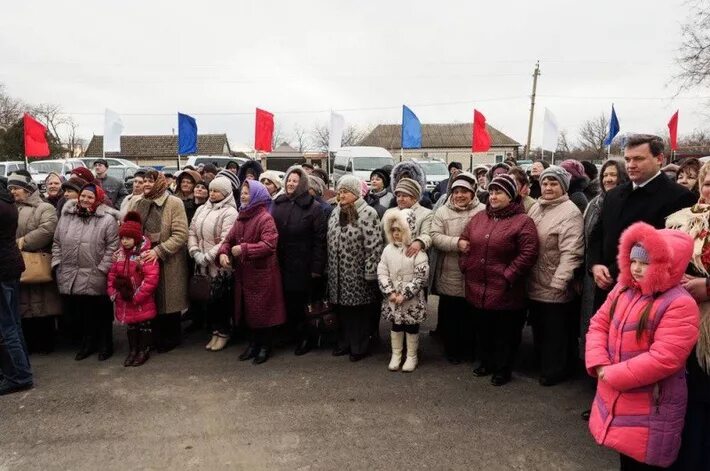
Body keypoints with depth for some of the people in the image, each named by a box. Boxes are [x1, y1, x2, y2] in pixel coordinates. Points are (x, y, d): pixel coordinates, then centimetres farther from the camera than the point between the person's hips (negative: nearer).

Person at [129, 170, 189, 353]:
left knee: (168, 299, 5)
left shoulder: (174, 203, -9)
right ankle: (156, 336, 28)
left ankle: (171, 338, 23)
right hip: (145, 259, 5)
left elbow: (180, 235, -16)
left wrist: (158, 251, -23)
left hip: (168, 262, -5)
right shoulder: (138, 204, 10)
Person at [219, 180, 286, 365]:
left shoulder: (265, 218, -15)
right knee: (248, 309, 15)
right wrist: (223, 252, -10)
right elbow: (229, 239, 11)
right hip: (244, 272, 8)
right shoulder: (241, 217, 12)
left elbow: (269, 244, -27)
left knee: (263, 310, 4)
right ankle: (253, 344, 30)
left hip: (262, 273, -8)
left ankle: (265, 347, 19)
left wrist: (243, 249, -24)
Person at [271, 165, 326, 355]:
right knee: (287, 302, 10)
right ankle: (296, 336, 29)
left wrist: (317, 267, -14)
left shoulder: (313, 207, -6)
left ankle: (305, 338, 23)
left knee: (301, 303, 3)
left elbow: (320, 239, -9)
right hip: (281, 263, 5)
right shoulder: (277, 203, 10)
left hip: (302, 265, -5)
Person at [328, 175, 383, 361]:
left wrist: (370, 273, -18)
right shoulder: (335, 213, 11)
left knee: (360, 311, 5)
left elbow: (374, 246, -16)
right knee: (342, 310, 15)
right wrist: (330, 269, 15)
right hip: (338, 274, 6)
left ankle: (360, 347, 19)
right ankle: (344, 343, 31)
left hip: (358, 274, -6)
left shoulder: (367, 214, -12)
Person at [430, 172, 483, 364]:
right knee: (450, 314, 12)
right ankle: (452, 349, 28)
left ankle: (471, 348, 31)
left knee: (472, 314, 13)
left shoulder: (483, 212, 1)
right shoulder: (442, 212, 2)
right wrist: (458, 243, -21)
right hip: (449, 276, 0)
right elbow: (435, 237, -8)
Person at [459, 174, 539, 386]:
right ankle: (486, 362, 39)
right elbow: (464, 241, 16)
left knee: (505, 333, 9)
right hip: (477, 288, 6)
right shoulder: (478, 217, 10)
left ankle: (503, 369, 26)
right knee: (483, 329, 20)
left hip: (505, 291, -5)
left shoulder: (522, 221, -9)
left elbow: (528, 253, -15)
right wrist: (465, 267, 5)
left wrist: (508, 276, -17)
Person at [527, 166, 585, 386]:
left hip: (555, 287, -7)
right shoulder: (536, 207, 8)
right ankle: (542, 364, 40)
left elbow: (571, 252, -22)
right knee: (538, 327, 21)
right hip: (535, 283, 8)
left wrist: (558, 282, -25)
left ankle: (554, 370, 25)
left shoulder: (570, 212, -15)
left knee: (556, 332, 7)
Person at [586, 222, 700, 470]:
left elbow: (664, 358, -26)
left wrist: (613, 375, -21)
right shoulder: (622, 290, 3)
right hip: (615, 397, 7)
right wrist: (599, 364, -11)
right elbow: (598, 324, 5)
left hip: (650, 406, -6)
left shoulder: (679, 305, -20)